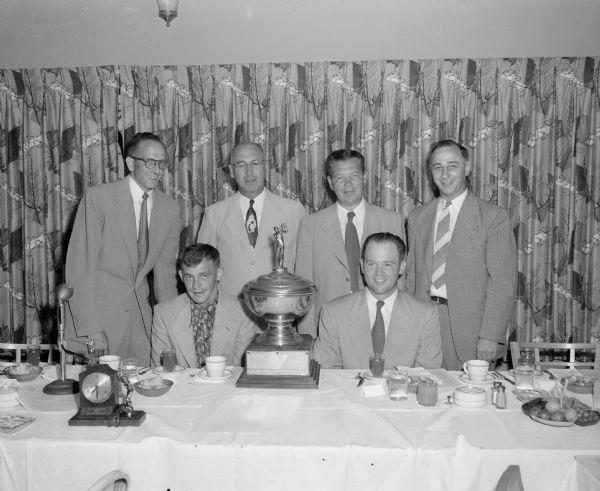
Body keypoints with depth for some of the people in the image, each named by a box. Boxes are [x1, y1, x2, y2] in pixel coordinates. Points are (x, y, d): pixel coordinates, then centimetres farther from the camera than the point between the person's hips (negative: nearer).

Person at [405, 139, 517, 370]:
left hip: (469, 329, -3)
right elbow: (411, 275, 11)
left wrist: (491, 336, -12)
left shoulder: (493, 217, -3)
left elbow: (503, 282, -6)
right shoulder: (417, 217, 10)